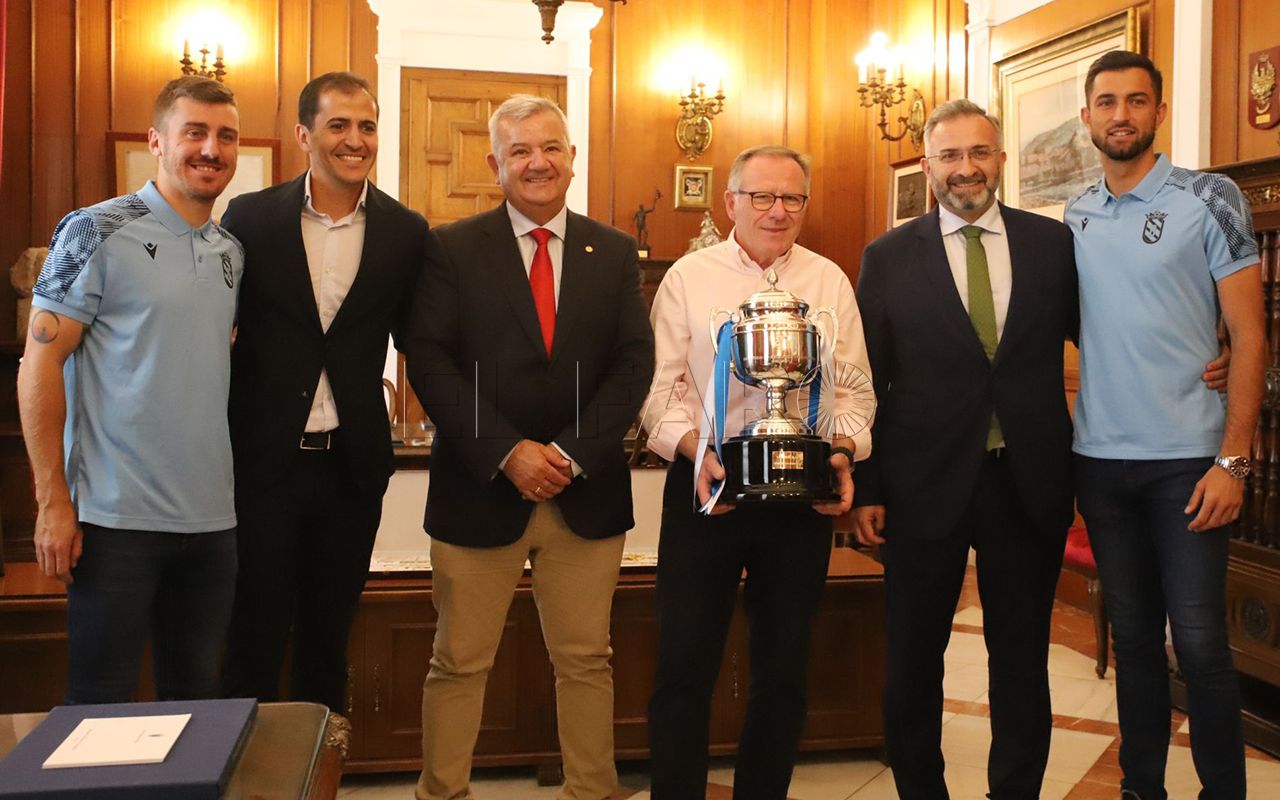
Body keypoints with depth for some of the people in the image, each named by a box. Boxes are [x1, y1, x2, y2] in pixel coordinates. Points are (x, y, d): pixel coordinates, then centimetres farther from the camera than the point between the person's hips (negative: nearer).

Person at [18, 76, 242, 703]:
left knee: (196, 699, 15)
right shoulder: (96, 233, -7)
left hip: (212, 516, 5)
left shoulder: (232, 252, 10)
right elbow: (40, 362, -9)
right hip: (116, 516, -5)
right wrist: (53, 500, -13)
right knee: (100, 704, 6)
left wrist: (244, 485, 10)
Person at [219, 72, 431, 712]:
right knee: (255, 638, 8)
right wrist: (219, 444, -2)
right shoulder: (251, 217, -2)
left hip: (352, 465, 2)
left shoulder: (406, 233, 1)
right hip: (263, 460, -1)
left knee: (329, 636, 16)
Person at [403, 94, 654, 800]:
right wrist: (507, 453, -16)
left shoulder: (615, 253, 7)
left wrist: (572, 453, -12)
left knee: (585, 662, 12)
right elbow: (429, 362, -7)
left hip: (586, 494, 2)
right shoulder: (453, 248, 1)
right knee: (459, 663, 9)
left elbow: (634, 364, 0)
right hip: (481, 490, -2)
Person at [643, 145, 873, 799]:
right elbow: (663, 385, -1)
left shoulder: (830, 283, 9)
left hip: (804, 494, 2)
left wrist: (843, 450, -10)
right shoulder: (688, 278, 4)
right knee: (685, 664, 1)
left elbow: (853, 387, 7)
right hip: (705, 485, -2)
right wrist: (695, 451, -16)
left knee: (784, 669, 11)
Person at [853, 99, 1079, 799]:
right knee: (912, 662, 11)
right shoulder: (887, 257, 1)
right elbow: (866, 382, 1)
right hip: (925, 486, -1)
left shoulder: (1054, 243, 4)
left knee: (1022, 661, 13)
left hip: (1029, 483, 1)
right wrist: (865, 489, -3)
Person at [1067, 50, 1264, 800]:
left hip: (1187, 458, -3)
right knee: (1133, 634, 13)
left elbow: (1249, 336, -6)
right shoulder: (1072, 219, 7)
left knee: (1199, 641, -1)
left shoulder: (1210, 198, -4)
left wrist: (1233, 459, -13)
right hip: (1099, 459, 4)